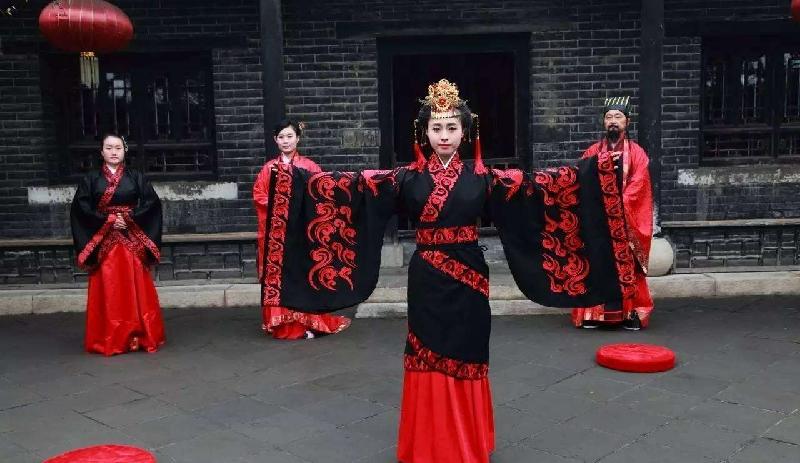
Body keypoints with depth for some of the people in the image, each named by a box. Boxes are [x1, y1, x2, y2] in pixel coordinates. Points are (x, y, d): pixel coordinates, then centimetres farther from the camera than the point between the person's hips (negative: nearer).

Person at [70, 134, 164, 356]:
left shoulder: (136, 177, 8)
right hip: (103, 243, 0)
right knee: (108, 291, -1)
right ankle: (109, 340, 5)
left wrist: (130, 220, -12)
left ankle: (139, 336, 4)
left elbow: (152, 203, -1)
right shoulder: (91, 179, 7)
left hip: (132, 242, 0)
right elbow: (81, 208, -1)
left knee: (136, 289, -2)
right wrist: (108, 220, -11)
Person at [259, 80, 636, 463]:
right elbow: (352, 185, -5)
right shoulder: (408, 178, 0)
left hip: (468, 280, 0)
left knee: (464, 363, 10)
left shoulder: (481, 177, 1)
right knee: (429, 362, 7)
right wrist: (296, 175, -12)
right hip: (427, 281, 0)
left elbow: (539, 185, -2)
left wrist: (596, 168, -7)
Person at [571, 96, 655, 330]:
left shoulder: (637, 153, 4)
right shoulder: (592, 152, 10)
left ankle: (632, 313, 7)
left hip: (627, 221, -1)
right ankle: (593, 313, 8)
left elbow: (637, 186, -6)